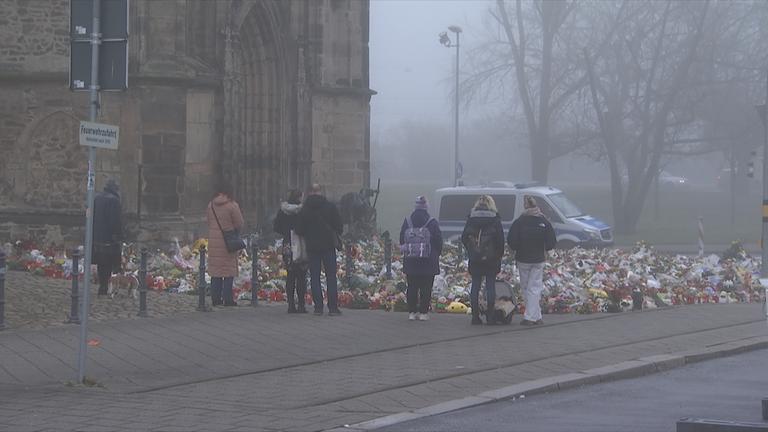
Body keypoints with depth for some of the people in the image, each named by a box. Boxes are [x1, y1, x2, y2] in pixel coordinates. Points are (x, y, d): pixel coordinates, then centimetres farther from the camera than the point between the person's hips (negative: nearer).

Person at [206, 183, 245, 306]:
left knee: (215, 269, 10)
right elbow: (239, 224, -6)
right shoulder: (232, 206, -12)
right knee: (229, 270, 2)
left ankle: (215, 298, 10)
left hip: (213, 241, 4)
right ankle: (227, 299, 0)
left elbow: (209, 223, 10)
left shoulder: (211, 205, 3)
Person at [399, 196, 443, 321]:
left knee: (412, 287, 8)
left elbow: (402, 239, 9)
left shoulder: (407, 222, 2)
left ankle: (411, 312, 7)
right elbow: (438, 240, -3)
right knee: (426, 288, 2)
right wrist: (437, 254, 11)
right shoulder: (432, 223, -7)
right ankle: (423, 312, 0)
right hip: (428, 262, -3)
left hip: (410, 261, 3)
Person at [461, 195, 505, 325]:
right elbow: (500, 238, -6)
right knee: (490, 285, 2)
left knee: (475, 285, 6)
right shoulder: (495, 219, -4)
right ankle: (490, 316, 1)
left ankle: (475, 316, 5)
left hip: (475, 259, 2)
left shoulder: (471, 218, 3)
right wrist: (499, 254, 5)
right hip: (491, 258, -2)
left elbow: (464, 237, 3)